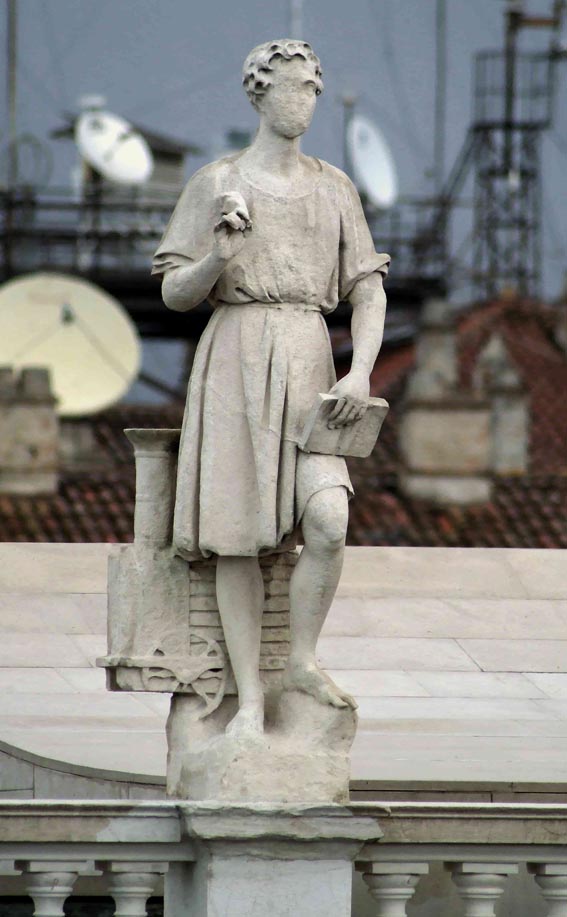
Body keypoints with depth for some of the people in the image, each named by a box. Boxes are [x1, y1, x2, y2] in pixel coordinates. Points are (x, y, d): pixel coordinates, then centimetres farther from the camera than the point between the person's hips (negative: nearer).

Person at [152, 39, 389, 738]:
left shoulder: (334, 188, 10)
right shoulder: (214, 184, 3)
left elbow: (368, 290, 8)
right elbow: (175, 293, 3)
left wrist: (361, 373, -8)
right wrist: (220, 256, -18)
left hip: (308, 367, 1)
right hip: (233, 364, -1)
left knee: (327, 519, -21)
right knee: (238, 534, -6)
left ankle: (302, 661, -1)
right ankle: (250, 700, 1)